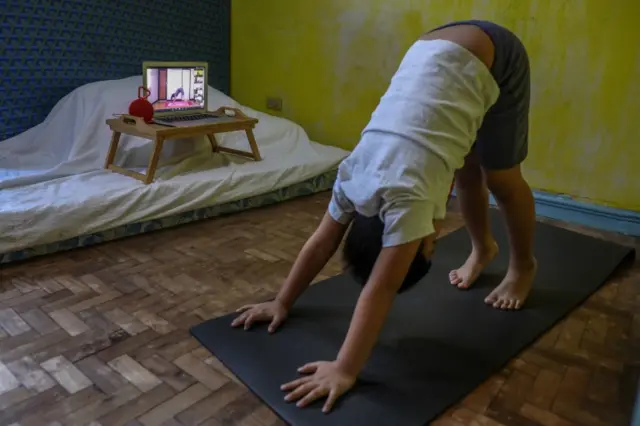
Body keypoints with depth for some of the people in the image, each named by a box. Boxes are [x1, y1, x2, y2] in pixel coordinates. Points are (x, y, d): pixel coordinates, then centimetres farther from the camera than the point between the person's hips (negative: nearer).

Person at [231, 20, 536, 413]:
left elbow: (380, 291, -32)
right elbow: (320, 244, -7)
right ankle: (483, 249, 37)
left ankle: (524, 267, 27)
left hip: (492, 58, -4)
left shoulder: (407, 192, -32)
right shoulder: (354, 176, -16)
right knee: (465, 173, 14)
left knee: (501, 180, 4)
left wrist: (345, 370, -29)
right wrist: (281, 303, -3)